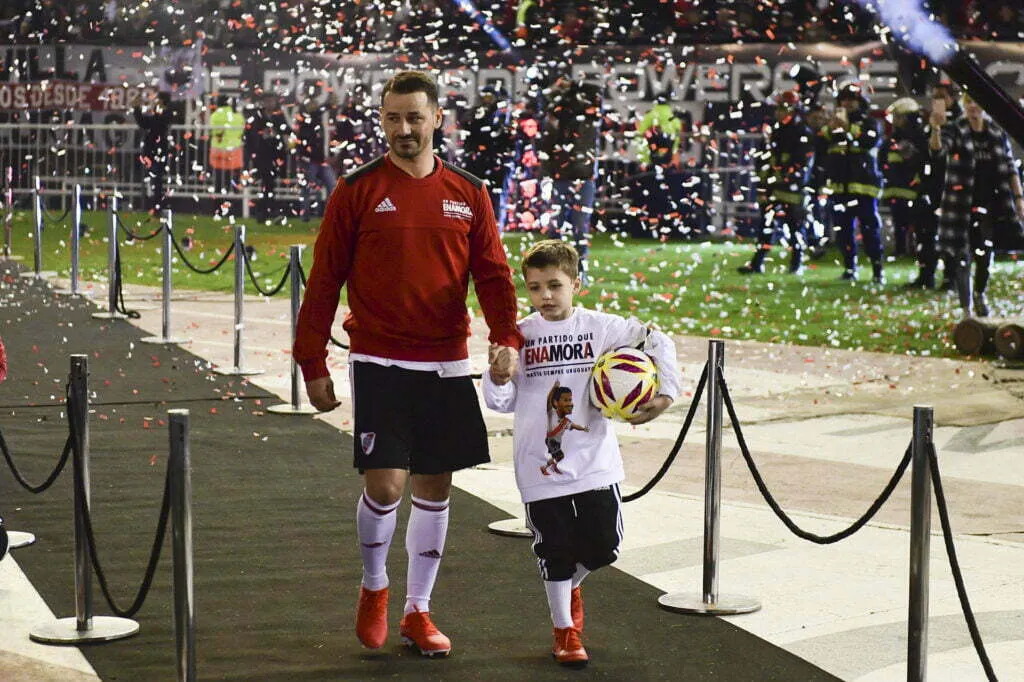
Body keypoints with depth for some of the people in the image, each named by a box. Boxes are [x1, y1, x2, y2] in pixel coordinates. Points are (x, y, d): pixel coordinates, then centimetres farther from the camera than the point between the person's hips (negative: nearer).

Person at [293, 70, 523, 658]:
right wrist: (313, 364, -2)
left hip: (447, 366, 3)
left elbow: (493, 273, 7)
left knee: (435, 487, 9)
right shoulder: (358, 191, -1)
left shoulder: (468, 194, 7)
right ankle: (374, 587, 18)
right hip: (379, 363, -3)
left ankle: (418, 611, 24)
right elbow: (324, 281, 1)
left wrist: (507, 337, -11)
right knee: (385, 483, -11)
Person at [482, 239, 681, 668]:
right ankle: (565, 630, 25)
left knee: (603, 546, 7)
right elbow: (501, 401, 2)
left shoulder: (599, 327, -3)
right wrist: (498, 379, -19)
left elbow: (658, 342, 1)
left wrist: (666, 392, -8)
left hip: (596, 464, 1)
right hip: (541, 468, -1)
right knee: (555, 550, 5)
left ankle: (568, 585, 41)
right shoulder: (520, 336, -2)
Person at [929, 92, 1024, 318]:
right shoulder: (954, 131, -2)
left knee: (987, 253, 7)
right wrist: (936, 129, -44)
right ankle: (967, 308, 1)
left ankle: (980, 294, 34)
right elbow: (938, 147, -23)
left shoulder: (999, 134, 9)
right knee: (963, 256, -4)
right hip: (962, 204, -3)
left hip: (990, 205, 3)